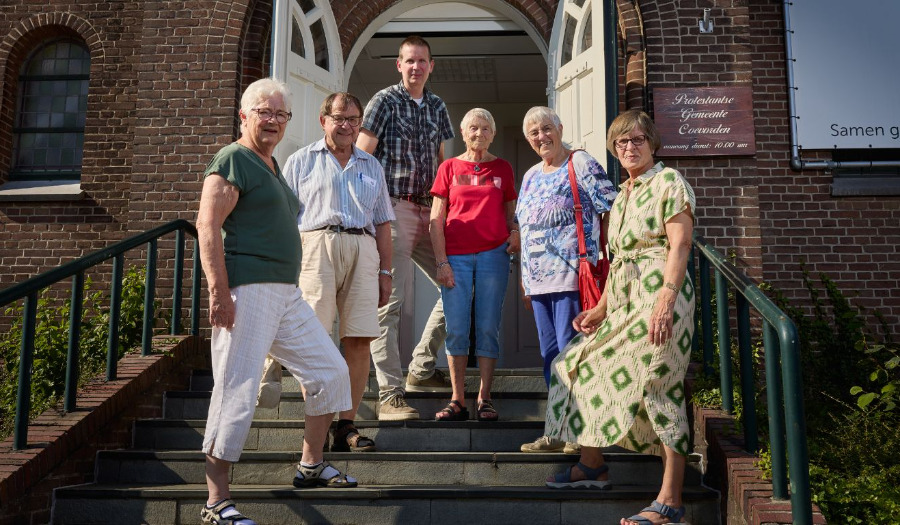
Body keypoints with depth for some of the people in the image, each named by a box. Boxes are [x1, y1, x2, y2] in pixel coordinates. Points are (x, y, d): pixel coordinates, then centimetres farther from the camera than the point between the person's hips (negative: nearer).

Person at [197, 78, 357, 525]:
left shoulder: (272, 166, 22)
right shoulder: (232, 160, -5)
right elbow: (208, 225, -15)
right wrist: (219, 290, -23)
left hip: (287, 294, 10)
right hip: (247, 291, -9)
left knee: (331, 371, 13)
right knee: (237, 392, -8)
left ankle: (311, 464, 26)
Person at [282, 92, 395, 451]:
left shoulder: (371, 166, 24)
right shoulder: (301, 161, 15)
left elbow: (382, 223, 22)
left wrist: (385, 270, 13)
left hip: (362, 251, 3)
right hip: (316, 245, -3)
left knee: (359, 340, -5)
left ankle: (346, 425, 1)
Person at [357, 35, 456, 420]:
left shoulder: (437, 107, 17)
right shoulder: (384, 102, -1)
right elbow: (362, 158, -6)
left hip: (427, 212, 7)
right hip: (392, 209, -7)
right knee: (389, 301, -9)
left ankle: (421, 370, 21)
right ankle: (389, 396, -6)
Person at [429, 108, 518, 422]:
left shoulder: (503, 168, 11)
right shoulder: (449, 167, 9)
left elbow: (511, 213, 17)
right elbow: (436, 219, 5)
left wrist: (515, 234, -6)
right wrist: (441, 262, -4)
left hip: (493, 254, 0)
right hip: (455, 257, 0)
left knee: (488, 327, 1)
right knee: (456, 329, -1)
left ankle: (484, 399, 8)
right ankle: (458, 401, 7)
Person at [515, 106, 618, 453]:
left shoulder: (581, 164, -2)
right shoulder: (531, 176, 20)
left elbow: (610, 211, -7)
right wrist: (525, 279, 19)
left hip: (570, 275, -7)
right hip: (538, 280, 7)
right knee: (550, 354, 9)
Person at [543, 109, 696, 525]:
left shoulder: (668, 182, -3)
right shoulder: (622, 195, 21)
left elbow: (679, 244, -14)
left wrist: (666, 300, -25)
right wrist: (601, 308, 16)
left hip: (659, 292, -9)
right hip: (622, 297, 9)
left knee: (657, 387, -12)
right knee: (586, 365, 10)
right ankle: (592, 466, 24)